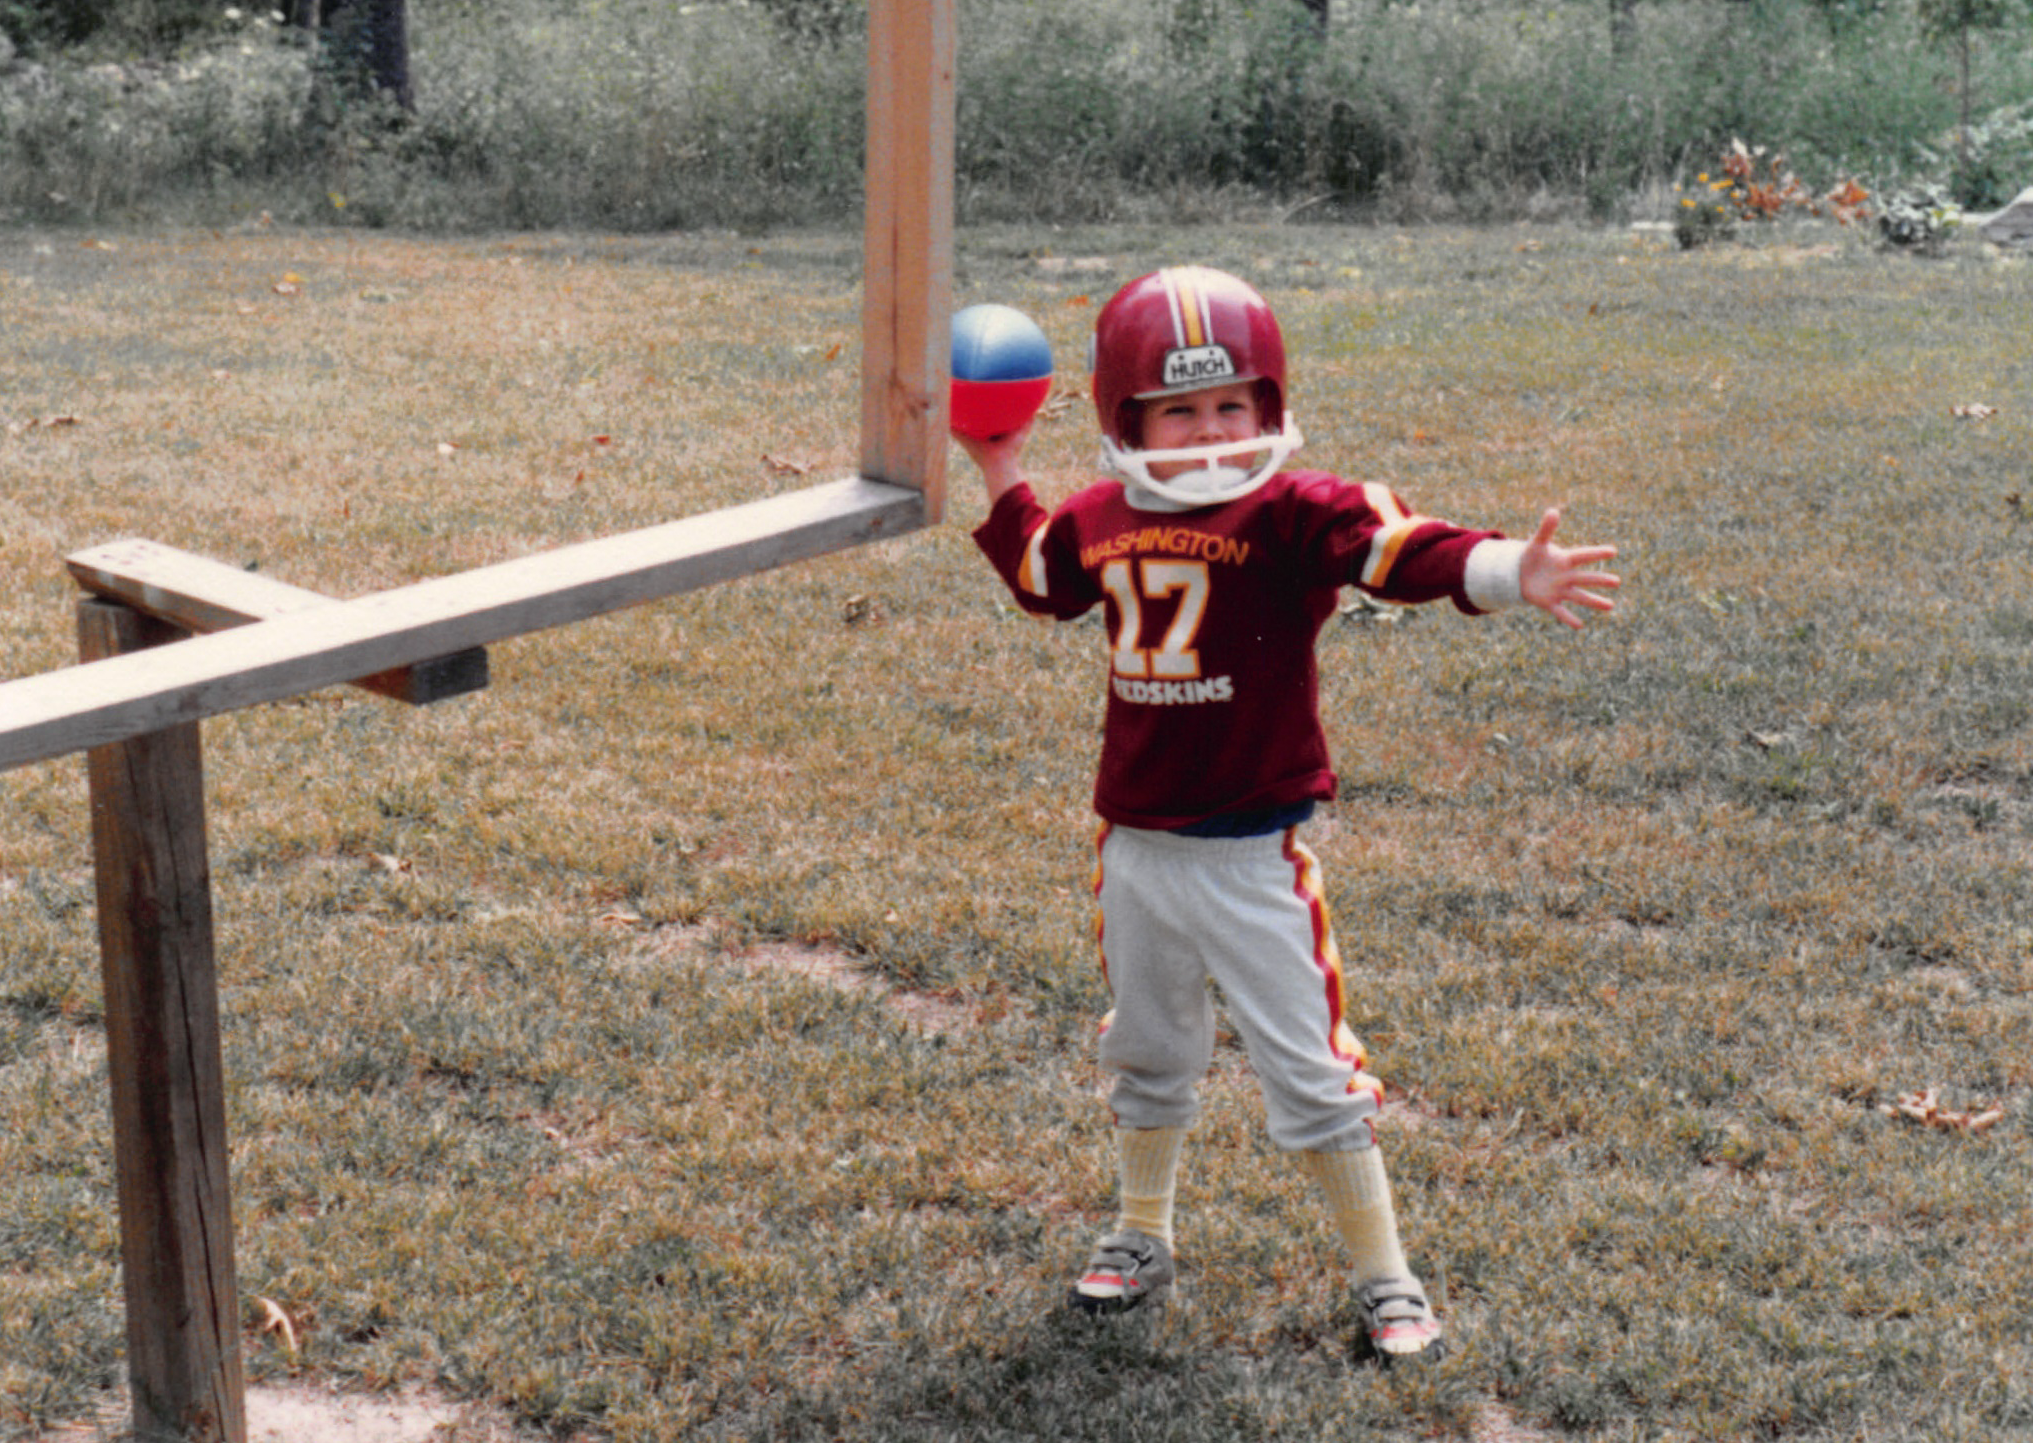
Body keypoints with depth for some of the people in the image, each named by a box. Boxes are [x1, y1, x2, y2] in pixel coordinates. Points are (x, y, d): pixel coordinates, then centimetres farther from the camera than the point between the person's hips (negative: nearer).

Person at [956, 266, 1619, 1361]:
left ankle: (1383, 1276, 18)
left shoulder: (1292, 514, -15)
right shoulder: (1100, 523, 2)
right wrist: (1003, 487, 23)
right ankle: (1141, 1240, 43)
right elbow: (1041, 576, 26)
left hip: (1251, 857, -5)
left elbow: (1403, 550, -32)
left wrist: (1507, 575, -48)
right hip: (1135, 847, 5)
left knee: (1307, 1073, 2)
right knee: (1147, 1056, 22)